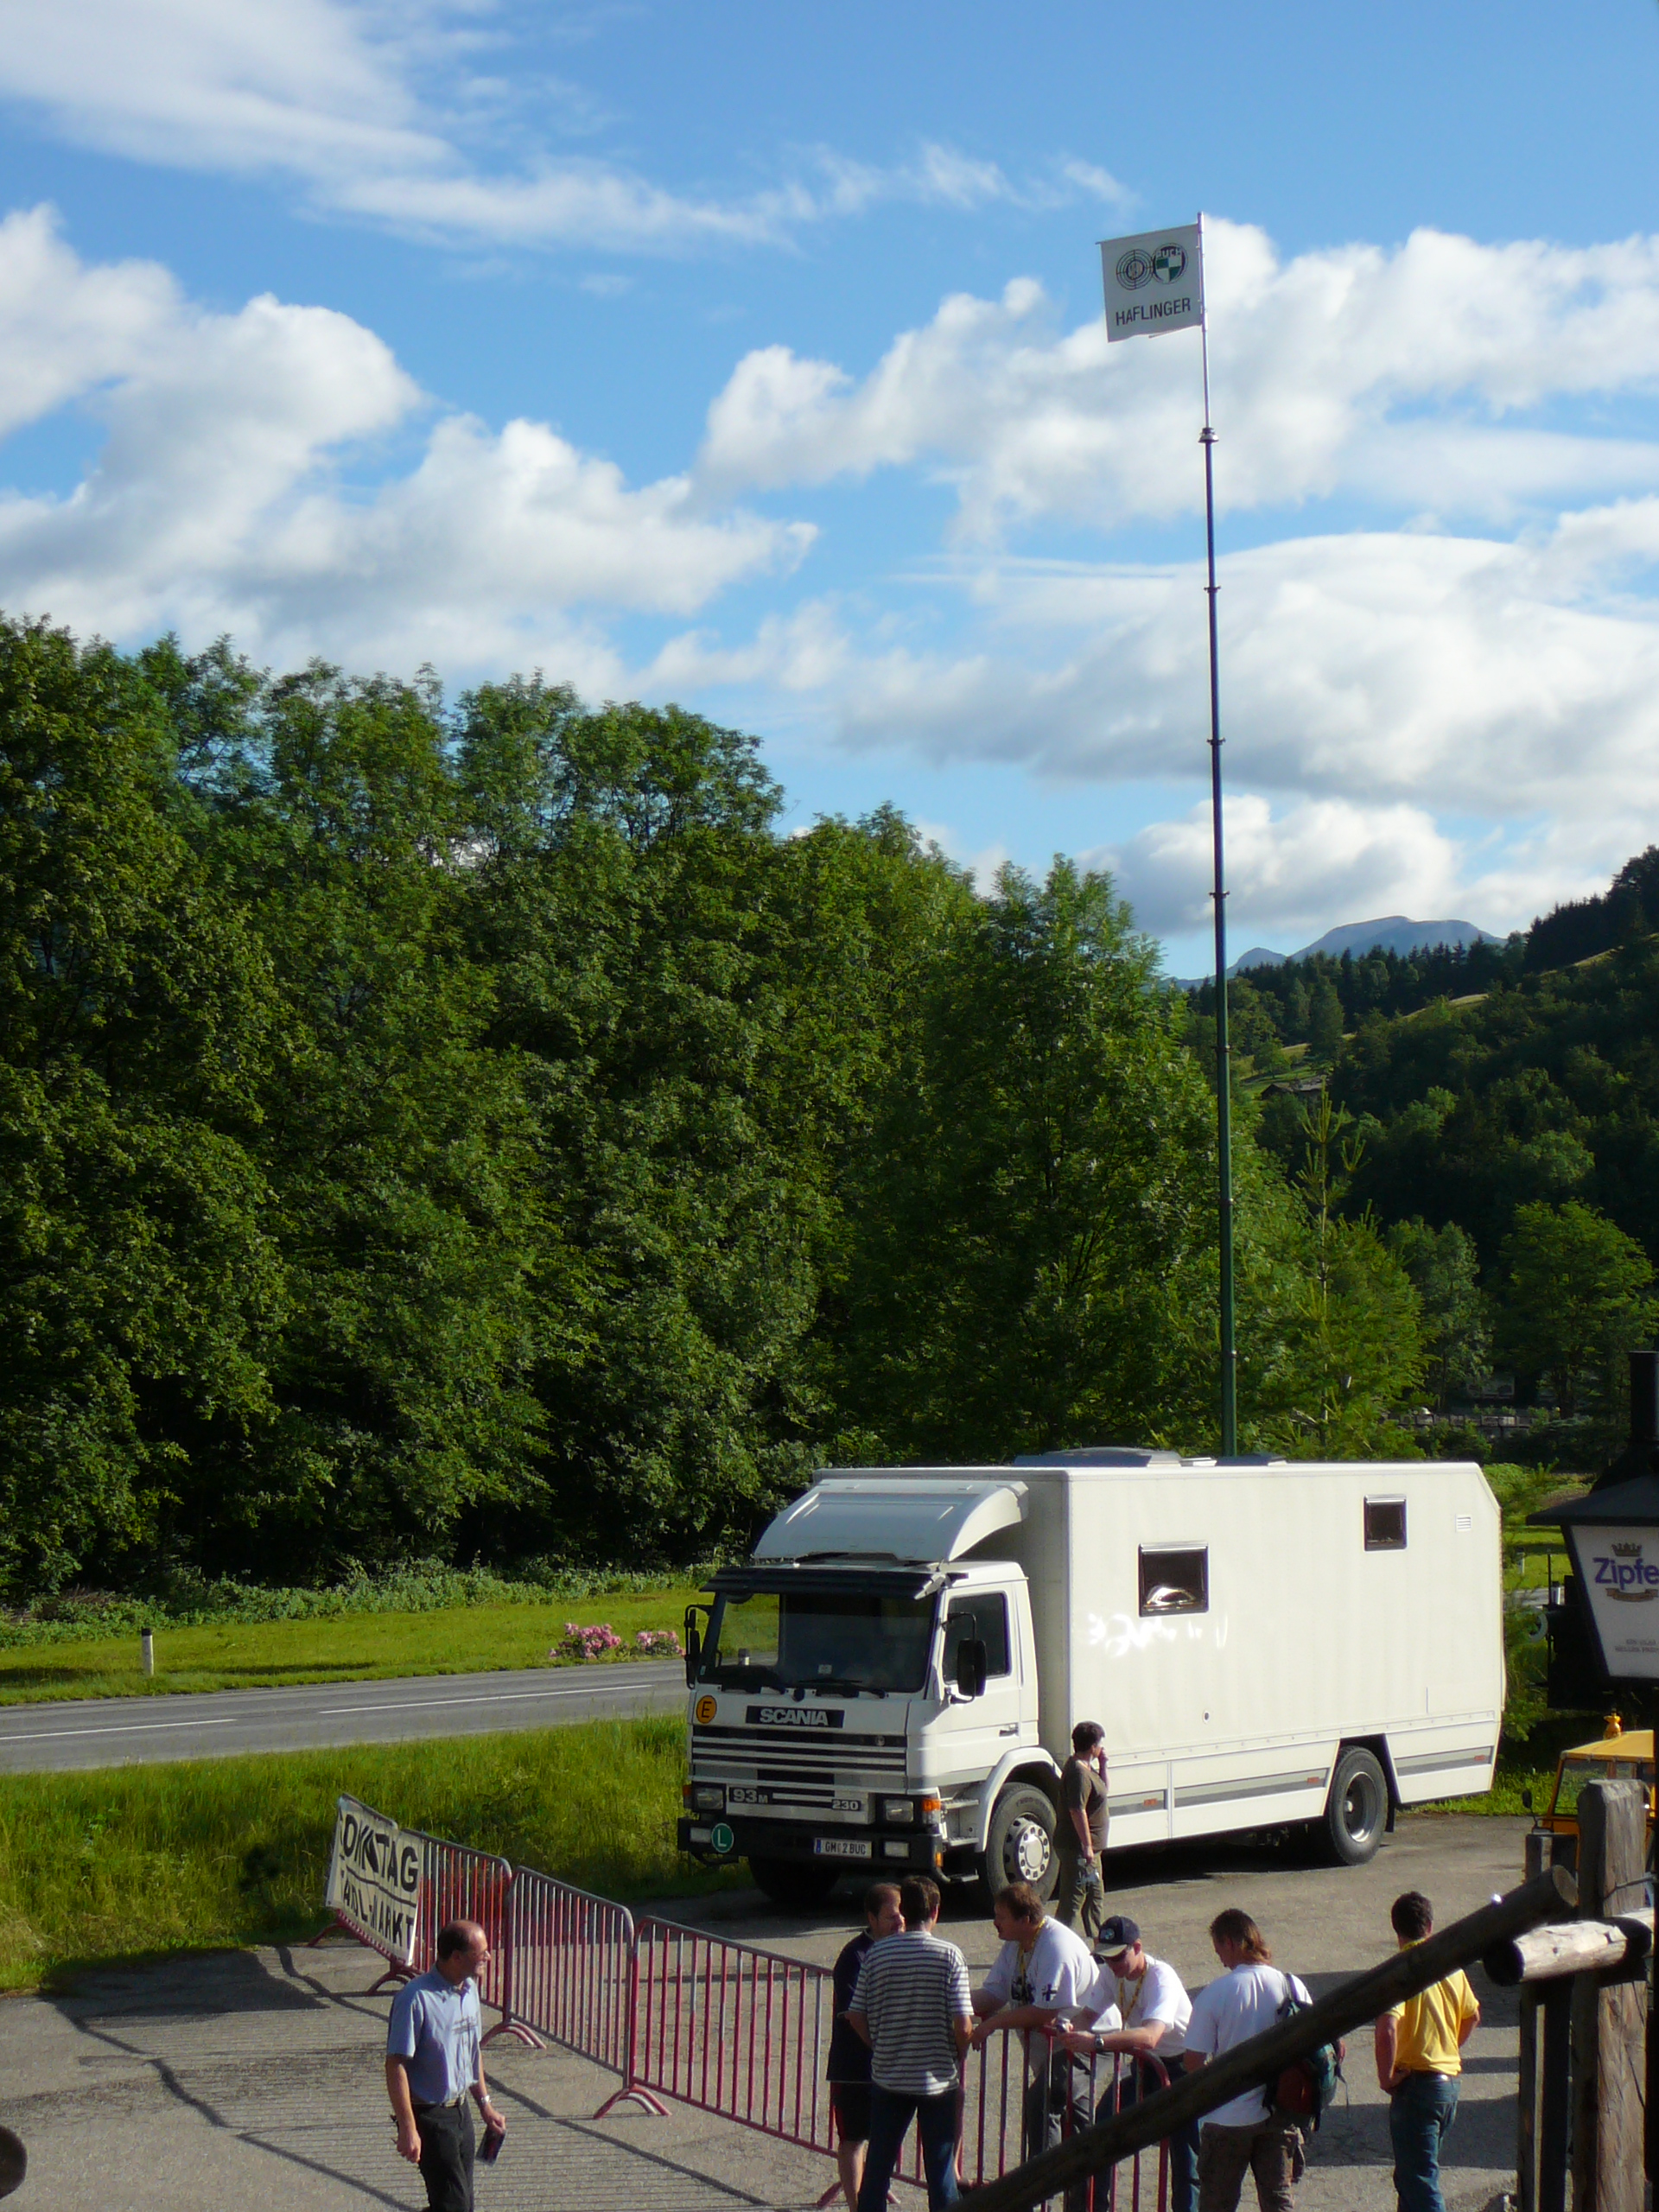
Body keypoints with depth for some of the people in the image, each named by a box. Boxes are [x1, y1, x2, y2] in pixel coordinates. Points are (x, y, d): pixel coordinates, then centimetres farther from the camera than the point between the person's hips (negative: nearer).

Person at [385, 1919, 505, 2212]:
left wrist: (485, 2104, 19)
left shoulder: (470, 1990, 5)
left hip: (460, 2111, 8)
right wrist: (408, 2129, -23)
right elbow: (396, 2066, -21)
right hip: (428, 2117, -8)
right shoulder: (416, 1998, -22)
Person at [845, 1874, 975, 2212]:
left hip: (888, 2078, 2)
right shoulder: (949, 1956, -12)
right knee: (941, 2168, 7)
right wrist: (958, 2057, 4)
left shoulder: (876, 1954, -5)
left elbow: (856, 2018, -3)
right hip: (939, 2079, -2)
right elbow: (962, 2024, -15)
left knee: (878, 2164, 12)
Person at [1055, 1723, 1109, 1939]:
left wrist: (1103, 1765, 9)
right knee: (1072, 1899, -7)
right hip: (1078, 1848, -11)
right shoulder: (1079, 1773, -21)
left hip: (1090, 1848, 11)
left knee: (1096, 1896, 20)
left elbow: (1102, 1790, 25)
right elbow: (1077, 1810, -26)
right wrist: (1087, 1846, -25)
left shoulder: (1086, 1768, 11)